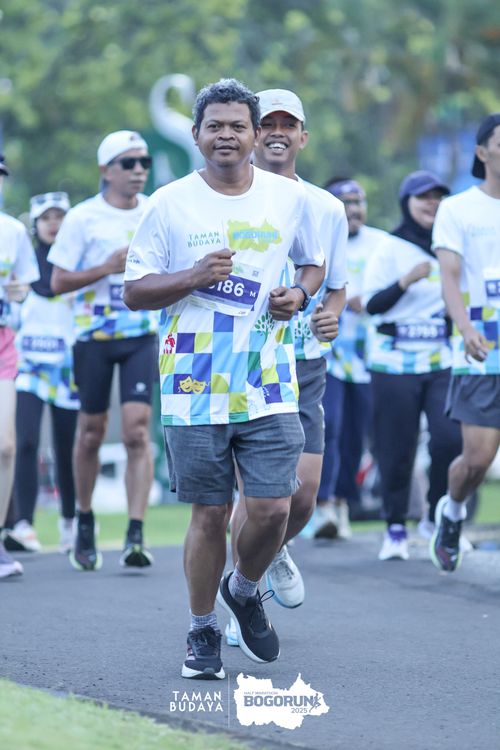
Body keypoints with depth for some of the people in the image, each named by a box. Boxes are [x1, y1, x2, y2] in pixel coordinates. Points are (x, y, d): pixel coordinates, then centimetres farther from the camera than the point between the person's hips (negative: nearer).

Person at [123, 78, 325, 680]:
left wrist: (299, 294, 0)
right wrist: (194, 277, -16)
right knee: (209, 513, 2)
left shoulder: (289, 198, 6)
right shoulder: (169, 204, -1)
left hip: (269, 384, 2)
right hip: (195, 385, -1)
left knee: (272, 507, -6)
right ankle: (202, 631, 21)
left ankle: (244, 590, 25)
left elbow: (313, 262, 23)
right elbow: (134, 291, 0)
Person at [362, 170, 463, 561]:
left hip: (442, 361, 3)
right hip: (395, 362, -3)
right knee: (397, 448, -1)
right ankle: (396, 528, 11)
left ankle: (440, 517, 7)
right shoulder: (390, 247, -1)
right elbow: (371, 303, -8)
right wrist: (407, 280, -21)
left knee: (450, 438, -12)